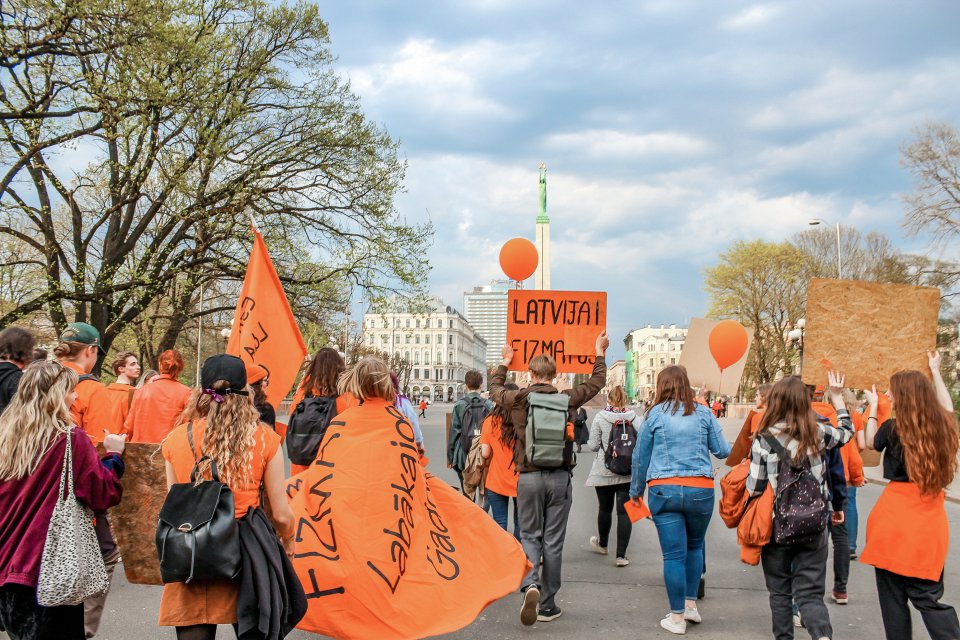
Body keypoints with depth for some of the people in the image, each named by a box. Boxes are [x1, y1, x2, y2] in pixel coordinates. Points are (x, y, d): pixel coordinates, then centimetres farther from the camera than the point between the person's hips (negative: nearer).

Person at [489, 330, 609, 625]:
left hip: (529, 477, 0)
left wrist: (505, 361, 35)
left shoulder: (517, 399, -3)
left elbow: (495, 389, 20)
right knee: (553, 541, 7)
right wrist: (600, 352, 27)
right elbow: (597, 382, 14)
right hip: (559, 477, 0)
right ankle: (547, 605, 13)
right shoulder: (566, 399, -3)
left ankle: (530, 584, -15)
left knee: (530, 536, 12)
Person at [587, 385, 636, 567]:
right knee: (624, 511, 2)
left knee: (605, 508, 17)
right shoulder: (633, 417, -4)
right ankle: (621, 555, -1)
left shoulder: (600, 417, -7)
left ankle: (602, 544, 39)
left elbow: (593, 445, -7)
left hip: (604, 472, 0)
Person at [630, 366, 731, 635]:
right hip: (700, 490, 1)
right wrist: (739, 448, 32)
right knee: (695, 547, 21)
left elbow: (640, 457, 8)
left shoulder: (655, 415, 3)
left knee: (674, 554, 1)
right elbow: (722, 451, 8)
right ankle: (691, 604, 22)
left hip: (664, 490, -1)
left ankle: (677, 617, 8)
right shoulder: (704, 413, 5)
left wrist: (636, 490, 22)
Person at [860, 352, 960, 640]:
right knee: (928, 595, 7)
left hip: (896, 514, -4)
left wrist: (872, 406, 26)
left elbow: (871, 442, 15)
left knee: (893, 594, 7)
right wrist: (936, 372, 40)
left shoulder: (894, 429, -8)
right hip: (931, 519, 4)